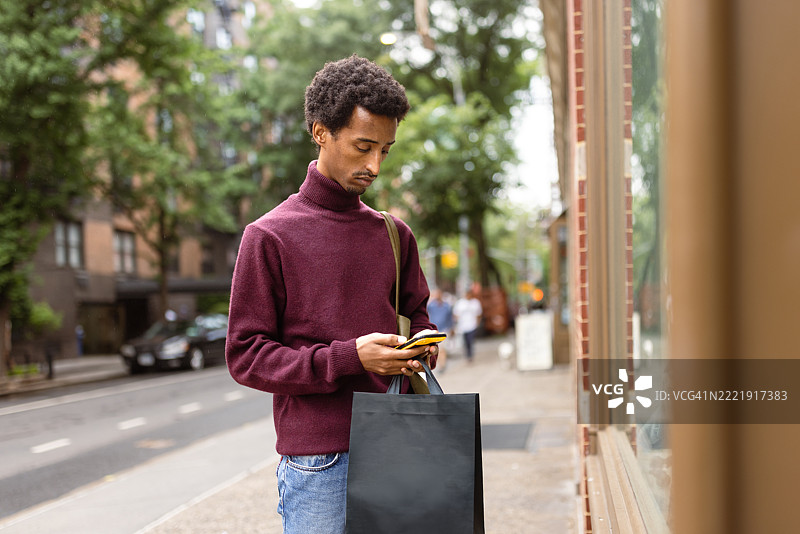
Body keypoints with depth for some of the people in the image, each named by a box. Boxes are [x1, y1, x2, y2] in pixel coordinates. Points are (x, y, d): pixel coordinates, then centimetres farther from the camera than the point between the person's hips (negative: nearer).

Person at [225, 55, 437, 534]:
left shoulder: (395, 234, 11)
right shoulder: (270, 236, -3)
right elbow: (245, 355, -6)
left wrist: (422, 350, -3)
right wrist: (349, 356, -17)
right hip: (316, 461, -4)